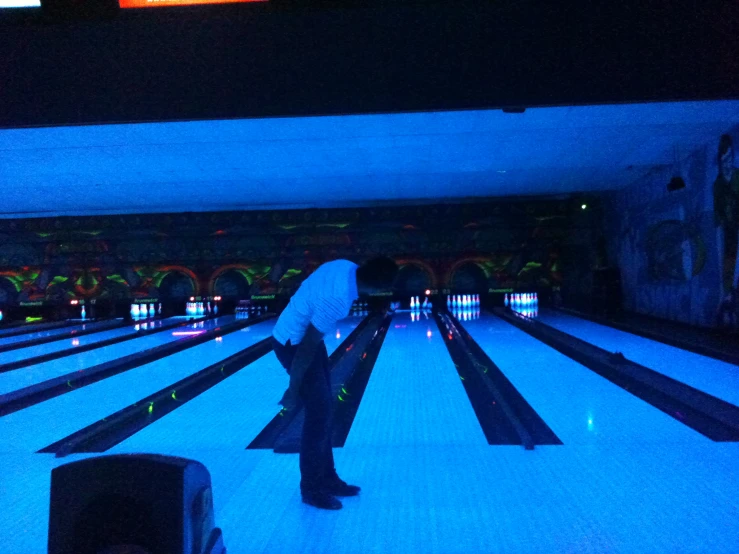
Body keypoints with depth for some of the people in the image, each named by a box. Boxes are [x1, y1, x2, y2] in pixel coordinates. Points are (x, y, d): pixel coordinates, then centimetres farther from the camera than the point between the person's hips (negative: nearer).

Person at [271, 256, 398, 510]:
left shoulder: (345, 267, -8)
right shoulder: (337, 300, -33)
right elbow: (306, 349, -26)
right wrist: (293, 391, -17)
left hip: (305, 335, 9)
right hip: (295, 344, -9)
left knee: (323, 408, 13)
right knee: (318, 412, -3)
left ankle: (327, 478, 26)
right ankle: (312, 488, 12)